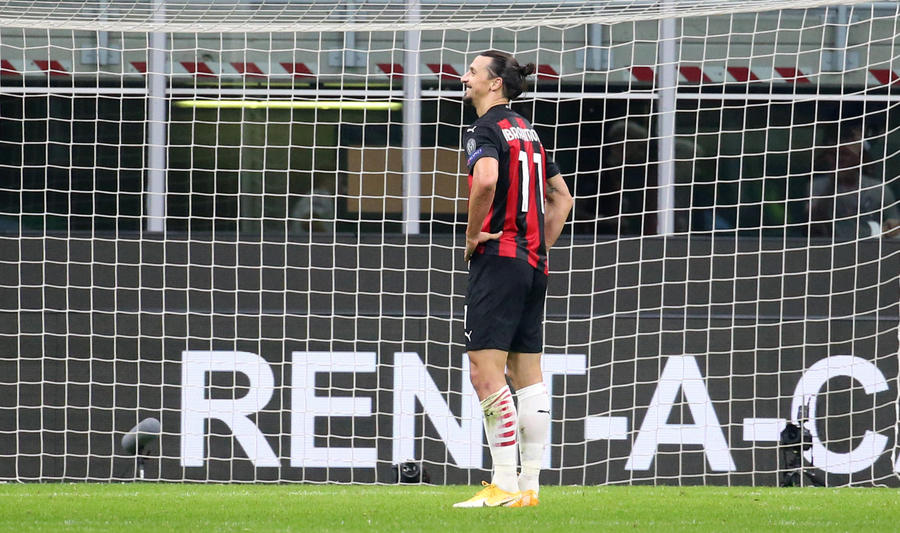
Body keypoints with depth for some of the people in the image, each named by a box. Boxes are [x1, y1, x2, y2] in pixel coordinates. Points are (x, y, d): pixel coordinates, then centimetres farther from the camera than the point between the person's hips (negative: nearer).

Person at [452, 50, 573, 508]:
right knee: (527, 375, 8)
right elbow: (561, 197, 24)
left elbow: (486, 178, -29)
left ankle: (503, 486, -16)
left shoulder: (485, 130, -9)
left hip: (498, 259, -9)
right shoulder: (527, 132, 18)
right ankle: (529, 485, 7)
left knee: (485, 371, -11)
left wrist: (472, 234, -16)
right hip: (533, 264, 9)